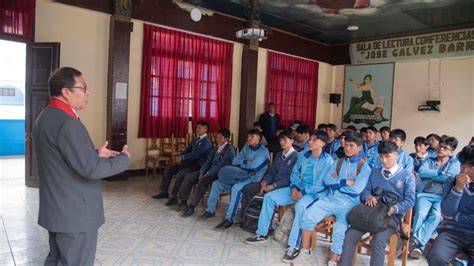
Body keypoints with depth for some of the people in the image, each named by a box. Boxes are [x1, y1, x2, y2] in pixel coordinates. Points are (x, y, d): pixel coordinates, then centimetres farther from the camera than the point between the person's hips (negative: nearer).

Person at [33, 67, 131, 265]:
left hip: (57, 210, 10)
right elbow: (91, 169, -25)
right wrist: (124, 158, -10)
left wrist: (96, 154, 7)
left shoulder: (45, 117, 9)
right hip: (75, 214, -10)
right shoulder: (67, 123, -23)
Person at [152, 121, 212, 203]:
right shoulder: (194, 139, 16)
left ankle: (174, 197, -17)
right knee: (168, 170, 2)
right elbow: (187, 150, 18)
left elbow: (196, 154, -23)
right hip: (189, 161, 9)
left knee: (180, 174, -31)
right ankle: (164, 192, 14)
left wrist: (182, 157, -19)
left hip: (198, 165, -9)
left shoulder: (206, 141, -13)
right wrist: (179, 157, -3)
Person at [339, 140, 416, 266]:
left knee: (378, 240, -32)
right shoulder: (374, 172, 21)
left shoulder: (407, 176, 7)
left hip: (393, 215, -3)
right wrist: (369, 197, -9)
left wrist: (394, 209, -20)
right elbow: (365, 190, 16)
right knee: (350, 234, -20)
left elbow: (410, 201, -1)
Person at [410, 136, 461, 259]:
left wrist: (430, 174, 1)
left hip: (442, 197, -1)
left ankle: (417, 242, -32)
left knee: (436, 215, -31)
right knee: (421, 213, -29)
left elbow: (449, 178, -7)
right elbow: (421, 172, -2)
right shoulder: (429, 161, 19)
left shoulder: (455, 163, 12)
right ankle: (417, 243, -26)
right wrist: (439, 173, -4)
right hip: (425, 194, 2)